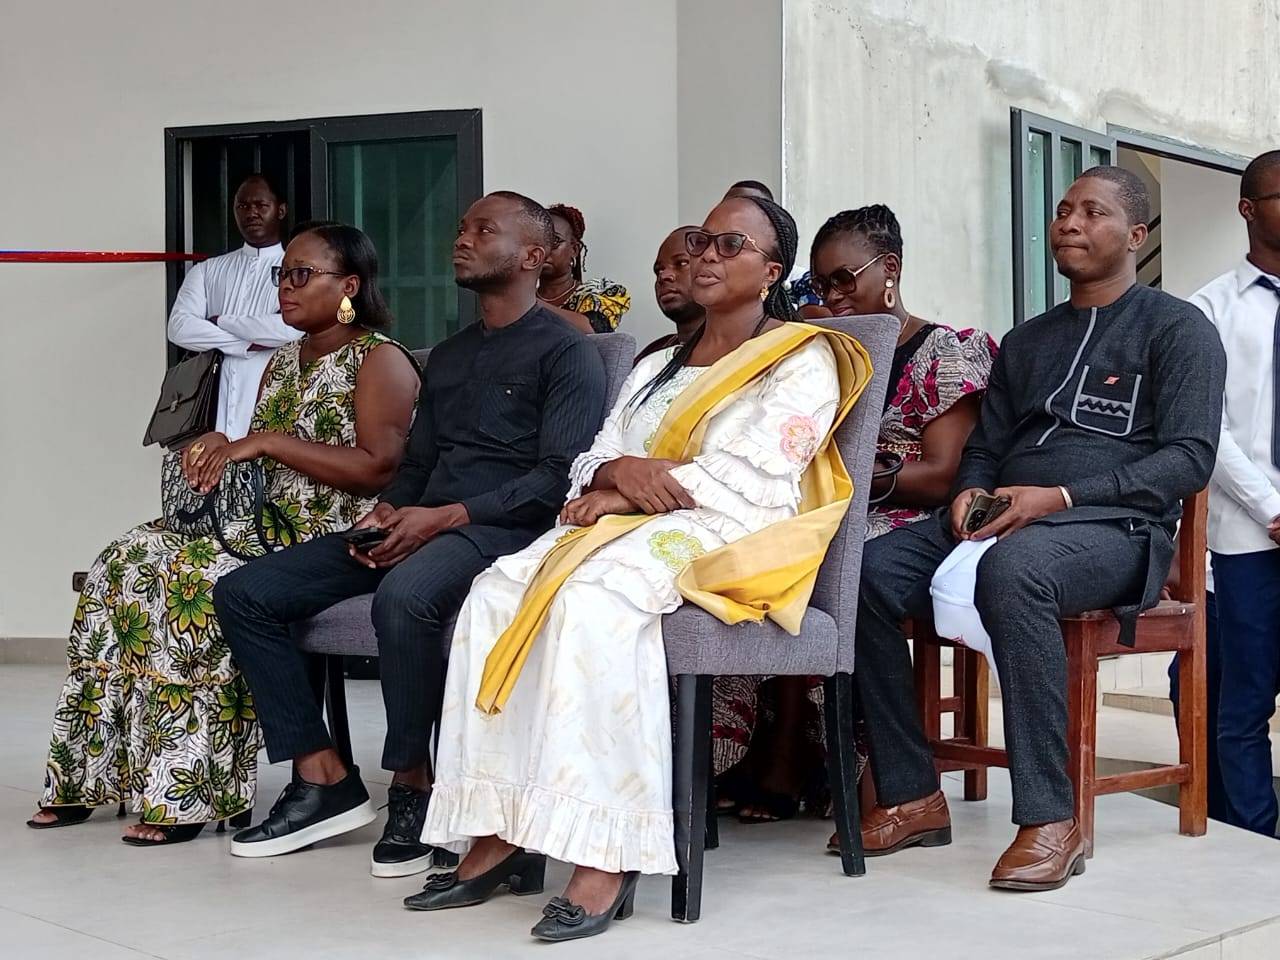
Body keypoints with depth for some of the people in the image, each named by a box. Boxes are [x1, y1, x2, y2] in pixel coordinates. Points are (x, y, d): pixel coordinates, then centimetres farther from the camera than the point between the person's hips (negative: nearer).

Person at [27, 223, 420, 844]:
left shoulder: (379, 359, -5)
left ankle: (185, 792, -22)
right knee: (128, 560, -12)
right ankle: (91, 774, -9)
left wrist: (266, 442, -16)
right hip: (268, 524, 8)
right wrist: (221, 448, -5)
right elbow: (260, 466, 19)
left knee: (188, 578, -28)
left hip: (335, 537, -8)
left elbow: (378, 468, -18)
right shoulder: (282, 362, 20)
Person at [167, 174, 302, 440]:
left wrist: (220, 322, -3)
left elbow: (293, 328, -13)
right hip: (213, 409, 3)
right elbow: (180, 328, 1)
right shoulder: (207, 271, 16)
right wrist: (250, 343, -8)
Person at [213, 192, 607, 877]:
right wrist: (386, 510, 2)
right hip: (417, 526, 8)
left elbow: (559, 476, -11)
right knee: (244, 592, -7)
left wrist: (445, 516, -18)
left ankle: (412, 784, -22)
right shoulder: (447, 356, 27)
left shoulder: (566, 352, 1)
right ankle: (323, 777, -9)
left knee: (404, 594, -41)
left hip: (503, 530, -8)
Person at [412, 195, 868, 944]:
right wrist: (619, 471, -8)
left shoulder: (801, 360, 5)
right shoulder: (658, 366, 27)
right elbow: (590, 465, 17)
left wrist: (626, 494, -9)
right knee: (499, 593, -23)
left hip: (725, 538, -7)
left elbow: (744, 481, -9)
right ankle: (503, 835, -26)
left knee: (592, 599, -37)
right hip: (625, 526, 7)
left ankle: (605, 855, -39)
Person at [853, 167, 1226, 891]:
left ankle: (1051, 819, -35)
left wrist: (1061, 496, -17)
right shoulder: (1027, 342, 27)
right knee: (867, 572, -22)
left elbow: (1190, 457, -5)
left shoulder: (1178, 329, 6)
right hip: (1003, 521, 6)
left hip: (1112, 527, -6)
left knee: (1012, 568, -42)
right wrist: (970, 493, -1)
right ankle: (912, 797, -16)